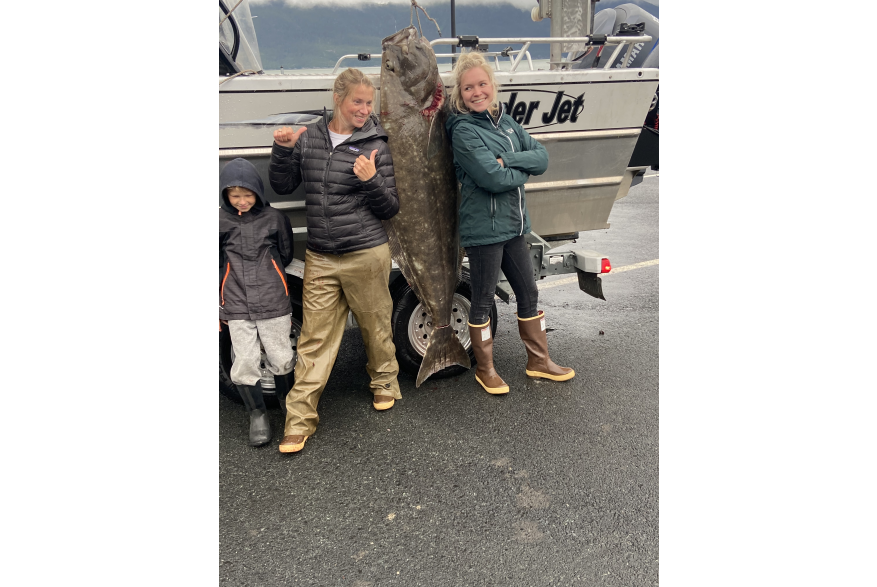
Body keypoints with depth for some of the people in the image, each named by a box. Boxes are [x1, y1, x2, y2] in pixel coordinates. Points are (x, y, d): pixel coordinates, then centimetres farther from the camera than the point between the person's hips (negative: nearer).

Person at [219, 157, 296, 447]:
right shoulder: (221, 222, 1)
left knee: (281, 360, 5)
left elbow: (285, 256, 12)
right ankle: (257, 414, 22)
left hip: (274, 303, 0)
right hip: (236, 307, 1)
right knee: (244, 365, -1)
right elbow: (219, 265, 10)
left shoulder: (274, 218, 0)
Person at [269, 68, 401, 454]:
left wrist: (372, 181, -21)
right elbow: (282, 186, 11)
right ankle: (300, 419, 13)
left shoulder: (376, 146, -3)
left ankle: (384, 383, 39)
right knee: (314, 338, 4)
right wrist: (283, 150, -4)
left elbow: (390, 209, -3)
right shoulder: (309, 137, 6)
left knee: (376, 327, 12)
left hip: (367, 256, -2)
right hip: (320, 259, 2)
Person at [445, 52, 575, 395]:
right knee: (482, 302, 6)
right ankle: (485, 370, 24)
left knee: (528, 294, 15)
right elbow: (493, 179, -23)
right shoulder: (463, 131, -12)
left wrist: (507, 160, -15)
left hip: (514, 225, 7)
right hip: (483, 229, -7)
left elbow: (542, 158, 1)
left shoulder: (504, 120, 9)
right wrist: (523, 170, -6)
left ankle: (538, 361, 32)